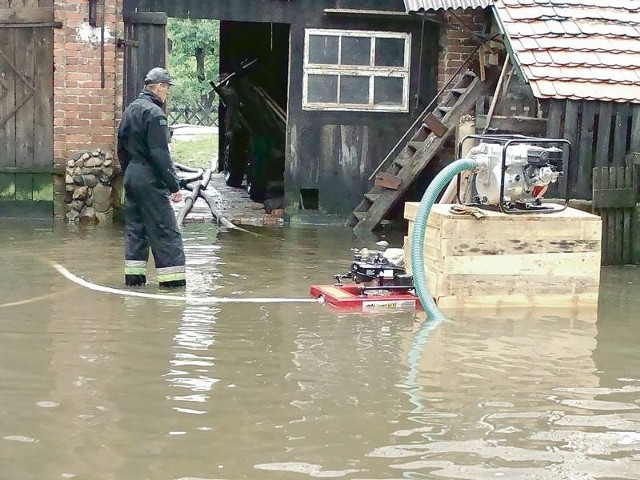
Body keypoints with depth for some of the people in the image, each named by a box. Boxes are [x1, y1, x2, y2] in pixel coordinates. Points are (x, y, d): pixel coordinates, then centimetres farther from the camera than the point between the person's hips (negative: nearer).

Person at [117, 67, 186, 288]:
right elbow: (160, 154, -20)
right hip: (150, 179, -9)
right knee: (165, 230, -5)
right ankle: (172, 277, -5)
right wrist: (174, 185, -17)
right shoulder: (154, 113, -15)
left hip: (131, 177, 9)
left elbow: (122, 147, 19)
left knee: (134, 227, 14)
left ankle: (134, 275, 16)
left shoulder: (130, 110, 13)